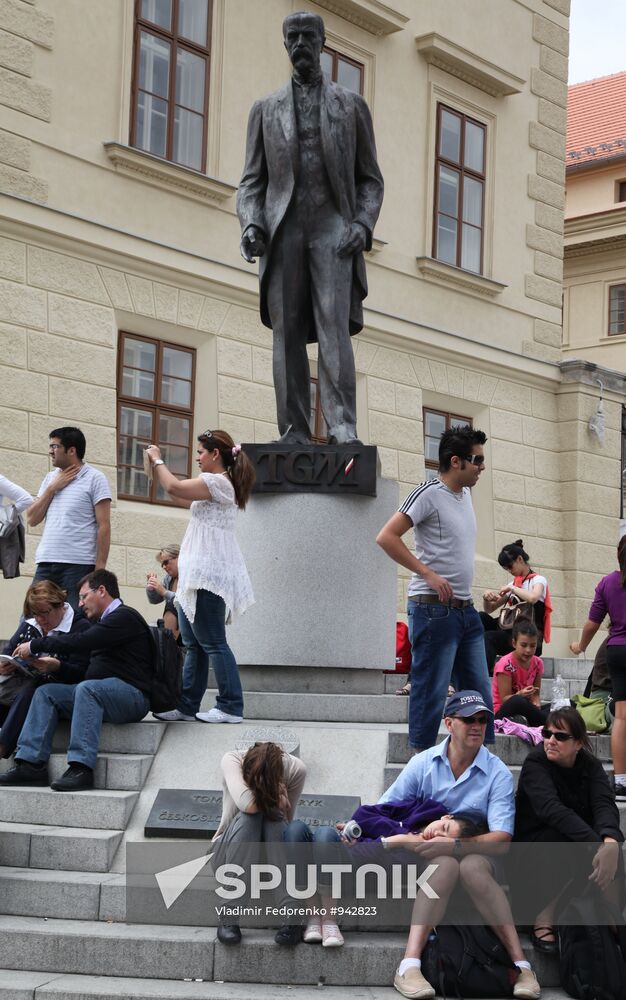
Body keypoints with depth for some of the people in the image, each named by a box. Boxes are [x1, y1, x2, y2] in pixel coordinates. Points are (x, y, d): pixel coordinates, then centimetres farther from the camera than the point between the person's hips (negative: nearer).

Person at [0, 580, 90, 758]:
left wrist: (57, 667, -33)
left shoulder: (80, 627, -5)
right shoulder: (28, 624, 15)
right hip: (24, 682, 7)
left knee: (26, 695, -37)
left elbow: (80, 673, -12)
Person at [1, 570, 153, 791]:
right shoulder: (103, 622, 24)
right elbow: (84, 667, 21)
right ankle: (31, 763, -17)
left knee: (87, 689, -36)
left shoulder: (124, 617, -7)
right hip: (98, 691, 9)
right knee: (45, 692, -3)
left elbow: (80, 642, -18)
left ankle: (81, 768, -41)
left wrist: (35, 646, -11)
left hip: (131, 694, -9)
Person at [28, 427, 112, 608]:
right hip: (45, 564, 5)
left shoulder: (95, 478, 0)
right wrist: (52, 488, 2)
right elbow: (32, 519, 13)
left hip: (79, 565, -5)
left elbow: (104, 527, -4)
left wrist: (100, 568, -11)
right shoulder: (51, 478, 17)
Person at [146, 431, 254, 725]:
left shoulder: (217, 482, -13)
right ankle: (187, 706, 14)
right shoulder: (217, 484, 20)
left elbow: (174, 488, -21)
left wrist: (158, 460, -4)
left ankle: (231, 707, -5)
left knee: (212, 642, -8)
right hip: (199, 575, 11)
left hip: (208, 575, -11)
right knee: (193, 643, 11)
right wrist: (158, 464, 20)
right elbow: (181, 495, 26)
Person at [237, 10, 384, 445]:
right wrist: (251, 224, -5)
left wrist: (362, 224, -7)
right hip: (283, 230, 2)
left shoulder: (352, 105, 13)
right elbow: (252, 180, 14)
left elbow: (370, 179, 11)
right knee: (287, 334, -2)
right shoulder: (265, 109, 16)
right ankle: (293, 433, -2)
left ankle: (343, 429, -20)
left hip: (332, 226, -2)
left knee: (334, 327, -15)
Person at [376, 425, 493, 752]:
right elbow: (387, 537, -17)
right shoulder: (429, 493, -11)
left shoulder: (465, 493, 14)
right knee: (432, 691, -3)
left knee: (480, 692, 10)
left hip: (465, 610, 9)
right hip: (434, 609, -9)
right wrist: (428, 574, -19)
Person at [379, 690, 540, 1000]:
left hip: (476, 856, 0)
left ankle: (522, 965, -38)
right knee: (446, 865, -36)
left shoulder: (498, 773, -3)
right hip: (426, 857, 1)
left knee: (472, 866, -37)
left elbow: (501, 838, -13)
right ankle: (409, 967, -47)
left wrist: (454, 845, -27)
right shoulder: (423, 763, 3)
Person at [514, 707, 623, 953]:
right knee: (563, 838, -35)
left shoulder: (590, 765, -4)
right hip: (532, 847, -4)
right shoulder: (535, 763, -16)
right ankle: (544, 919, -24)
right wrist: (597, 845, -47)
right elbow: (552, 809, -34)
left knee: (610, 843, -27)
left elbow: (605, 805, -23)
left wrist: (610, 843, -46)